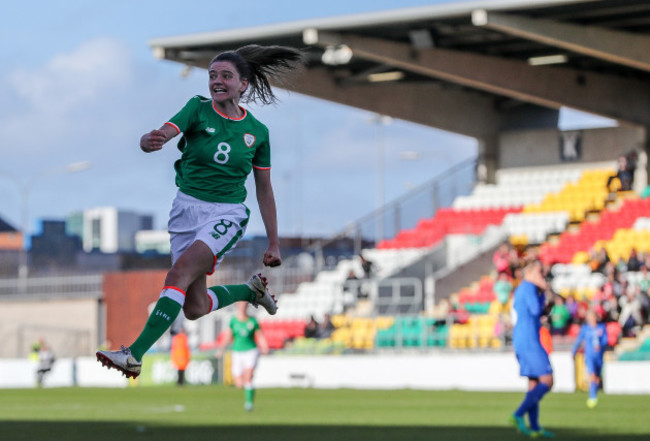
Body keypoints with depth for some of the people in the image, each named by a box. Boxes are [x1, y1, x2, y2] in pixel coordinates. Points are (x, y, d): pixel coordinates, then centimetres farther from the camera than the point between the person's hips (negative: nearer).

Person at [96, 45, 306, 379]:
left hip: (227, 215, -2)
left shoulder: (257, 132, 3)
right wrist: (150, 141, -45)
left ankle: (135, 355, -31)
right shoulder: (198, 109, -2)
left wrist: (274, 243, 10)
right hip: (187, 209, 2)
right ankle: (250, 290, 33)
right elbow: (161, 135, -20)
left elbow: (264, 190, 11)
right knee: (195, 309, 2)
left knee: (180, 273, -27)